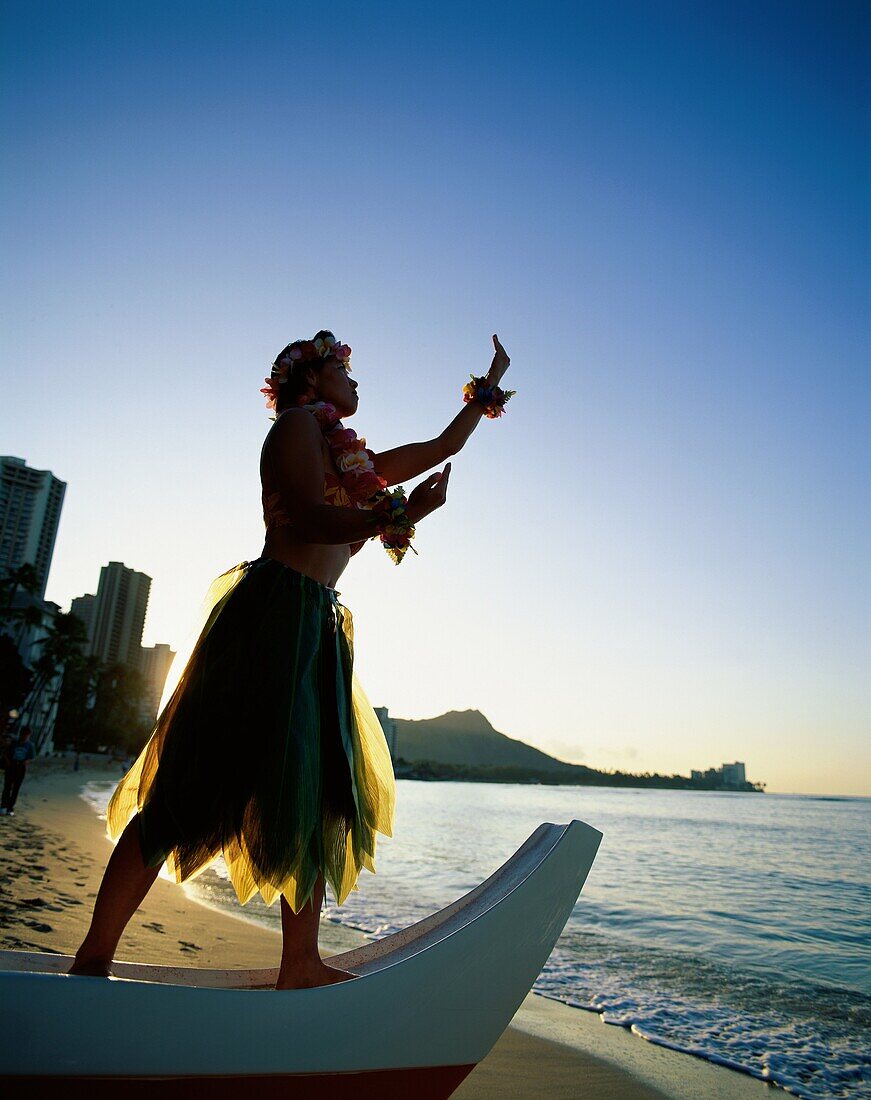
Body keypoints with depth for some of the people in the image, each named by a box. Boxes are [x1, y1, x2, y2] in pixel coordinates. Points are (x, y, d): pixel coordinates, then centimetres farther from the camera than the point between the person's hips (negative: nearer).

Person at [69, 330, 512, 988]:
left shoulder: (358, 460, 25)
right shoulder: (298, 423, 3)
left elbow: (444, 446, 36)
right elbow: (309, 518, -13)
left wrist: (491, 384, 40)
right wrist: (397, 515, -28)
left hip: (320, 626, 9)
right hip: (275, 610, -9)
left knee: (324, 790, 7)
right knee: (204, 783, -9)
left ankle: (301, 964, 16)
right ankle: (93, 960, 2)